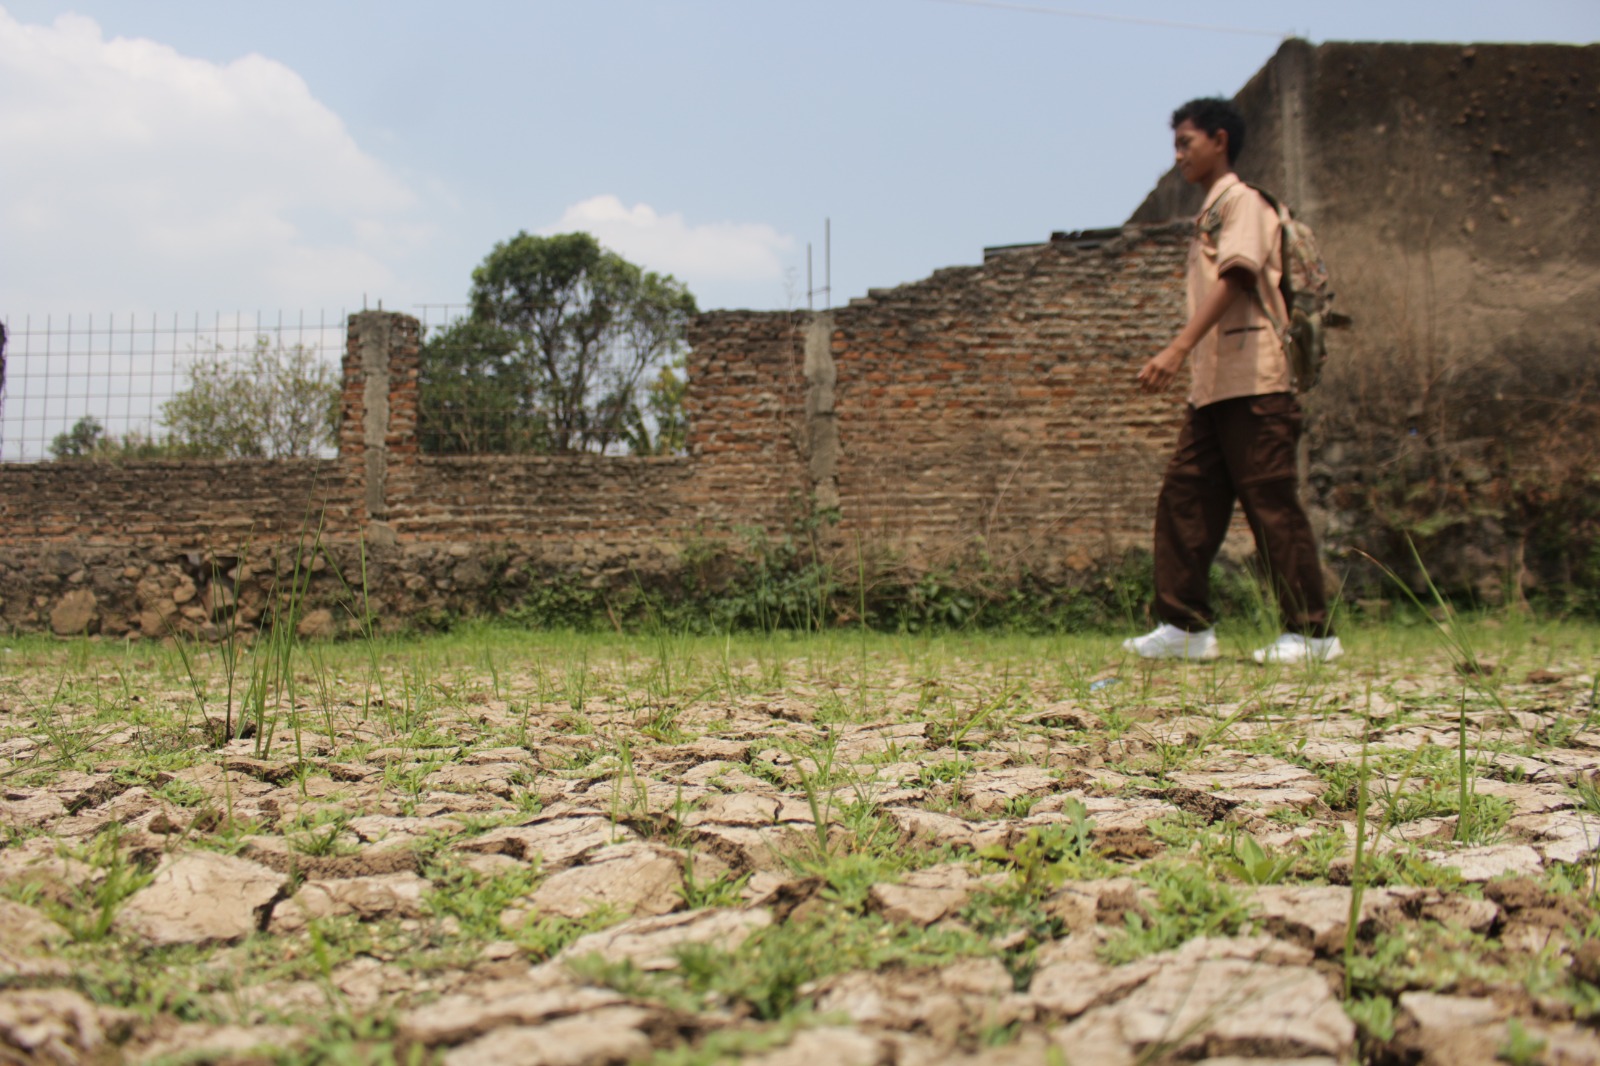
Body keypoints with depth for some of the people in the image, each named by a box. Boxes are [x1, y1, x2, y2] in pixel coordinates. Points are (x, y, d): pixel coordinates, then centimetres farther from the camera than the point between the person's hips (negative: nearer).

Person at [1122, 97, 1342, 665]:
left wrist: (1178, 349, -29)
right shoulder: (1209, 215, 23)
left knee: (1272, 504, -7)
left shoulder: (1243, 201, -3)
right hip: (1212, 386, 9)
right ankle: (1186, 624, 6)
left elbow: (1233, 279, -18)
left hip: (1253, 383, -9)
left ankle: (1311, 632, 0)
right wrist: (1189, 361, 16)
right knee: (1183, 497, 3)